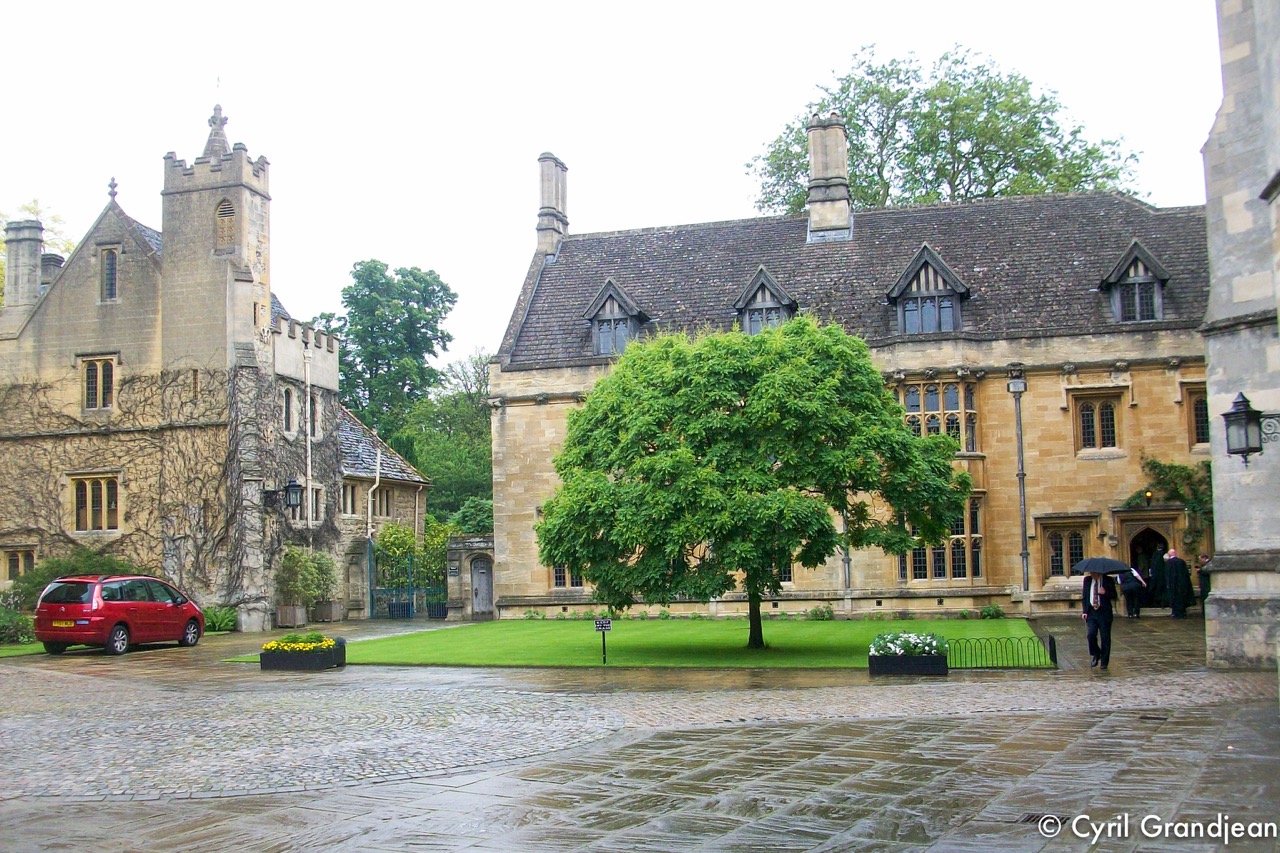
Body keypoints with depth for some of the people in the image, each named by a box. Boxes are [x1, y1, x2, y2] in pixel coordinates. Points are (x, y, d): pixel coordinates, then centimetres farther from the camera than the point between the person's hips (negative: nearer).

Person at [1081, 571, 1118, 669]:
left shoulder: (1108, 580, -2)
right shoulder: (1087, 580, 8)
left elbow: (1114, 596, -1)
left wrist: (1105, 593, -21)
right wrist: (1085, 611, 3)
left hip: (1104, 612, -2)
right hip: (1091, 612, 2)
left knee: (1105, 638, 1)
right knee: (1091, 634, -14)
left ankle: (1104, 663, 12)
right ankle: (1096, 655, 12)